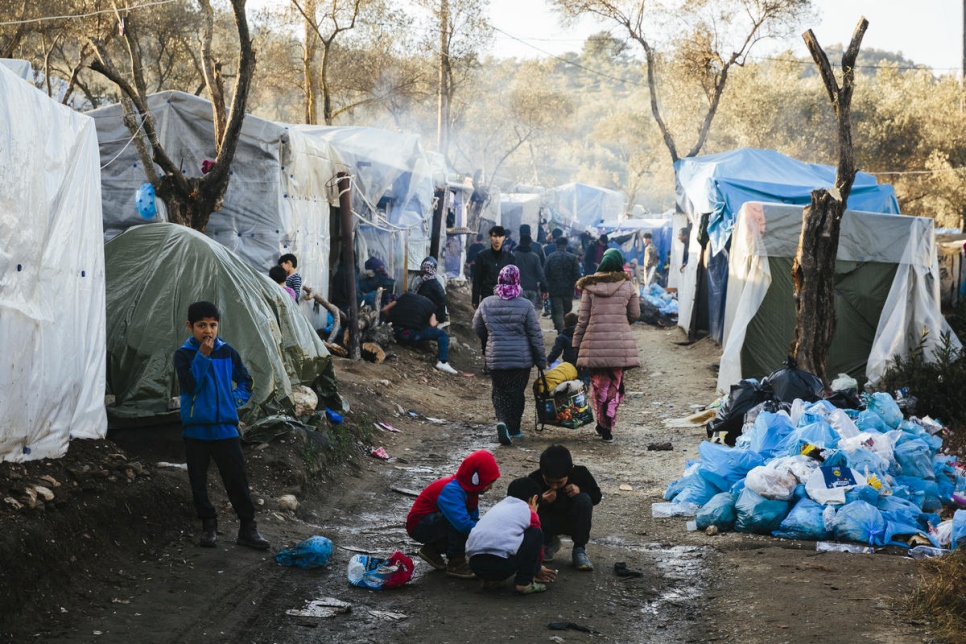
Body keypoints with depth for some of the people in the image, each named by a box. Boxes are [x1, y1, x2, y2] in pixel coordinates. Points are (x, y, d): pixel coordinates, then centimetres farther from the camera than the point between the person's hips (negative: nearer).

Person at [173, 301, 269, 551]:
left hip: (225, 427, 1)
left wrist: (236, 398, -2)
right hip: (195, 428, -1)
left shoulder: (227, 352, 4)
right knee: (199, 481, 7)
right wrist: (202, 356, -21)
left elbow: (246, 381, 15)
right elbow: (190, 385, -18)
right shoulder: (183, 355, -3)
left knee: (237, 480, -1)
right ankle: (208, 525, 21)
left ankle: (247, 528, 4)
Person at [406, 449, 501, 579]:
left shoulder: (469, 490, 0)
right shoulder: (452, 491, -30)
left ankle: (433, 549, 11)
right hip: (418, 526, -9)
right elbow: (462, 523, -39)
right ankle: (456, 564, -18)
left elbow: (474, 519, 5)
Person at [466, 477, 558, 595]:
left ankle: (490, 580, 18)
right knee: (536, 534, 13)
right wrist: (538, 568, 46)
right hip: (501, 564, -7)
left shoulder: (497, 507, 32)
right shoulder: (529, 513, 13)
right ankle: (523, 583, 7)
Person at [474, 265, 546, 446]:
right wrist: (541, 361, 4)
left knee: (500, 392, 11)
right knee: (517, 393, 14)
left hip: (495, 358, 1)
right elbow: (536, 336, -6)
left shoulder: (486, 304, -3)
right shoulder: (525, 306, -10)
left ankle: (502, 421, -14)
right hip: (521, 358, -1)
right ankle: (513, 428, 22)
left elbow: (477, 329, 9)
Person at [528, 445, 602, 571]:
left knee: (583, 500, -31)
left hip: (574, 521, 0)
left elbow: (596, 497, -8)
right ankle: (549, 543, 5)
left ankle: (579, 549, -16)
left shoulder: (581, 474, -21)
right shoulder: (534, 480, -24)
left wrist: (580, 489, -28)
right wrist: (541, 502, -41)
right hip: (550, 522, 0)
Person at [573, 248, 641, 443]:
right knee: (615, 385, 7)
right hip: (620, 343, 0)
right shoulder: (627, 286, 1)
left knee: (598, 384, 12)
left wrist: (577, 345, 8)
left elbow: (582, 318, 2)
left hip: (595, 343, 0)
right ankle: (607, 428, 2)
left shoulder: (589, 286, 1)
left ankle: (603, 424, 14)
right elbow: (635, 315, 10)